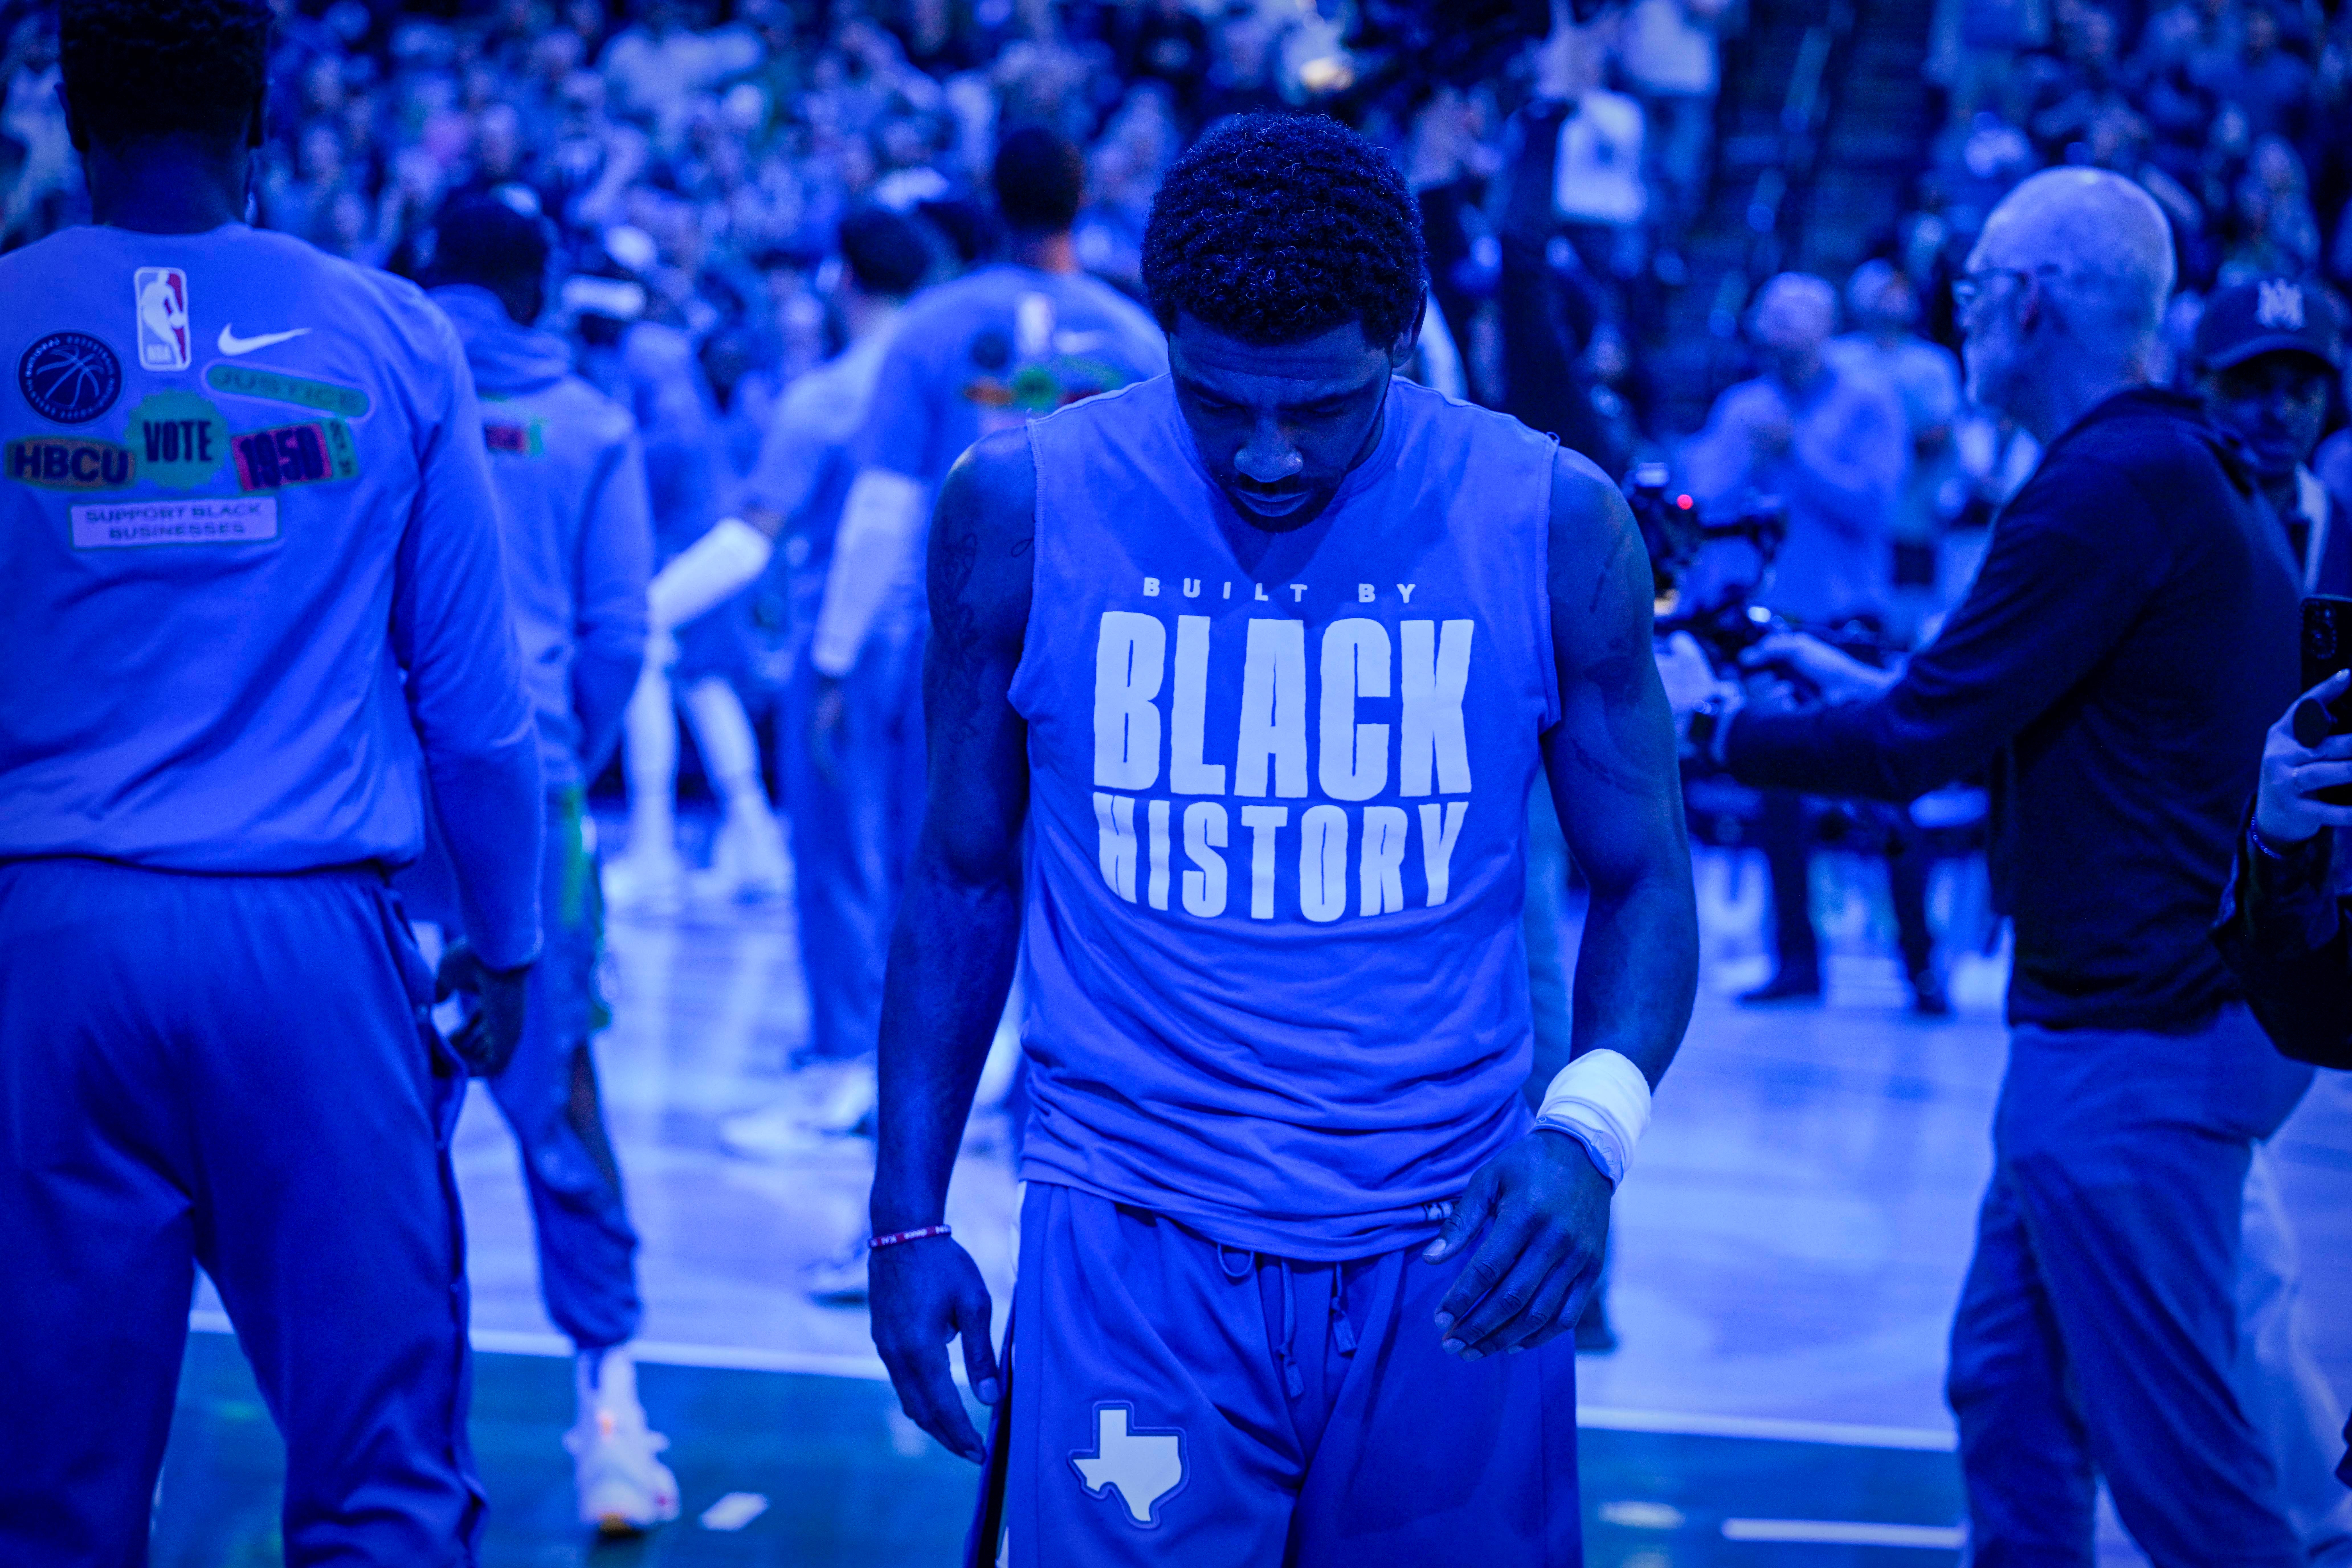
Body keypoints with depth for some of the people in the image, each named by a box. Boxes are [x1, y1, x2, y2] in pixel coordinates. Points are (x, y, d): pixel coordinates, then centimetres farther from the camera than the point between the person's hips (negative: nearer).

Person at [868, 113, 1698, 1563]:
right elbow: (965, 883, 6)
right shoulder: (1022, 512, -4)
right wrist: (908, 1217, 4)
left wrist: (1593, 1128, -18)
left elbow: (1644, 881, 1)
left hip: (1451, 1256, 1)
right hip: (1135, 1251, -1)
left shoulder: (1553, 526, -4)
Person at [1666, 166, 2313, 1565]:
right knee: (2012, 1389, 17)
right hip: (2167, 1005, 10)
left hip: (2139, 1041, -10)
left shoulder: (2111, 491, -19)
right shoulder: (2190, 469, 14)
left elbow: (1919, 744, -18)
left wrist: (1714, 726, -5)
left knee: (2179, 1454, -4)